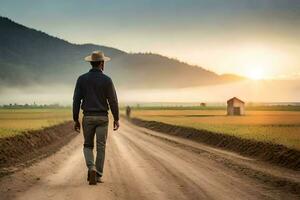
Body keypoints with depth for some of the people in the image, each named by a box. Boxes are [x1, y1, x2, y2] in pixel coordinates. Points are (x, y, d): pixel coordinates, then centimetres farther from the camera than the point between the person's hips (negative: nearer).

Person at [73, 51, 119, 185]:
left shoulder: (82, 79, -1)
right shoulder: (107, 80, -7)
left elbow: (76, 100, -3)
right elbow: (113, 101, -6)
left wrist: (75, 120, 4)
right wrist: (116, 119, 5)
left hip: (88, 117, 1)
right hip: (102, 118, -1)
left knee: (88, 146, 14)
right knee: (101, 147, 7)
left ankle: (91, 169, -10)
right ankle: (98, 176, 7)